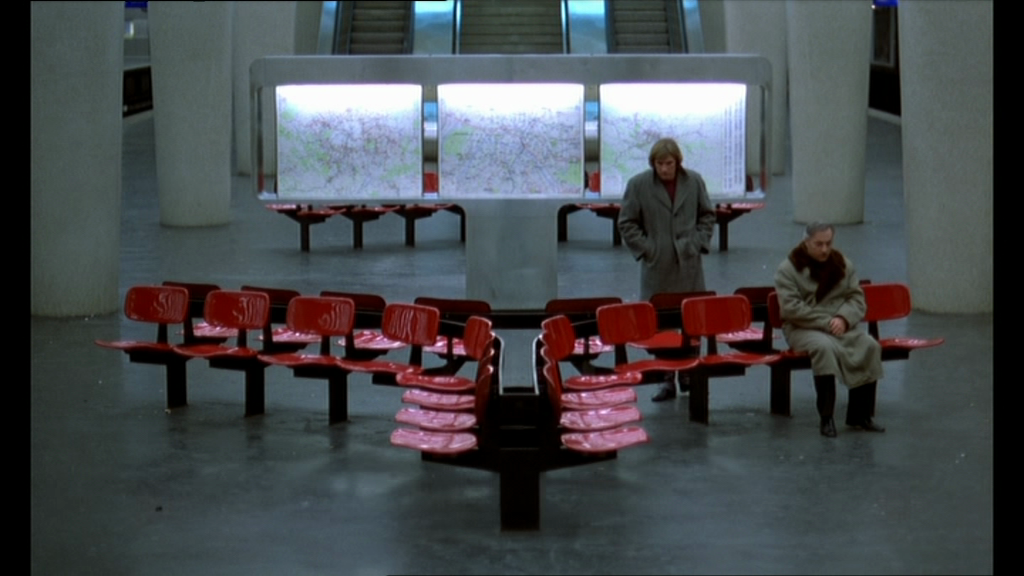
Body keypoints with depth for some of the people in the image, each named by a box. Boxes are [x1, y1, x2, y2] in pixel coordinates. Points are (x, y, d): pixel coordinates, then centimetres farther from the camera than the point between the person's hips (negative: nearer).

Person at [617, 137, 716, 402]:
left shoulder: (694, 181, 4)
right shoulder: (638, 185, -2)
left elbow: (708, 215, 15)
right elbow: (626, 223, 3)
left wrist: (699, 242, 4)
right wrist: (646, 249, -3)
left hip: (689, 265, 2)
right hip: (657, 267, -2)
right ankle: (667, 381, 3)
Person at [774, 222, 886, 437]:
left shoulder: (843, 265, 11)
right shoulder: (787, 270, -4)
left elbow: (857, 298, 5)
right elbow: (791, 308, -14)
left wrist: (844, 319, -16)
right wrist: (826, 322, -20)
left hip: (842, 325, 5)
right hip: (803, 329, -5)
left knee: (870, 346, -23)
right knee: (824, 347, -37)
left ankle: (859, 414, -14)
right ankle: (826, 417, -32)